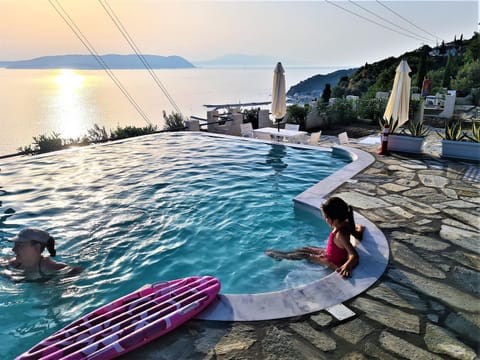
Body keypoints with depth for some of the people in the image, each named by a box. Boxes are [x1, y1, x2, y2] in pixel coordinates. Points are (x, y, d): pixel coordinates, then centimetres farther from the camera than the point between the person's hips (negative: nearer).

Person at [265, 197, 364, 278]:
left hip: (333, 263, -8)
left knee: (304, 255, 8)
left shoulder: (340, 234, -39)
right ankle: (283, 253, 36)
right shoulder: (346, 224, -16)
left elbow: (355, 256, -47)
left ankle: (281, 256, 30)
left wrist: (347, 266, -61)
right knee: (305, 248, 17)